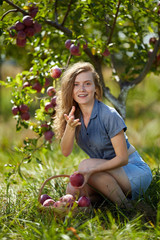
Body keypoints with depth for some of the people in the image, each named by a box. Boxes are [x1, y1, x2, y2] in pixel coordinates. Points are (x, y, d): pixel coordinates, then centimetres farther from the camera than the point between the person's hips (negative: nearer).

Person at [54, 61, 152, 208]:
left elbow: (122, 158, -21)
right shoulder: (75, 116, -1)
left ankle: (125, 207, -16)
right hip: (108, 174, 6)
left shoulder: (109, 115, -21)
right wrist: (70, 127, -27)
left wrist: (91, 170, -33)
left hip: (134, 171, -6)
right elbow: (66, 152, -8)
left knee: (86, 165, -27)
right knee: (73, 191, -17)